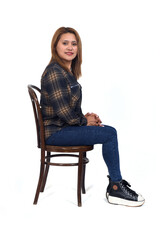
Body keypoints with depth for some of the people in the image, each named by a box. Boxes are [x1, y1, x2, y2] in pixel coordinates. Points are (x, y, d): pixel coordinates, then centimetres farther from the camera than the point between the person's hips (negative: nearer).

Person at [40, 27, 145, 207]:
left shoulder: (68, 70, 13)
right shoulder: (54, 72, -18)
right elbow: (62, 110, -22)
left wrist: (85, 117, 4)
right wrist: (84, 121, -9)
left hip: (66, 125, 10)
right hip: (55, 132, -10)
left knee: (110, 131, 7)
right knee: (109, 134, -15)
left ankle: (115, 179, 13)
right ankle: (115, 189, -6)